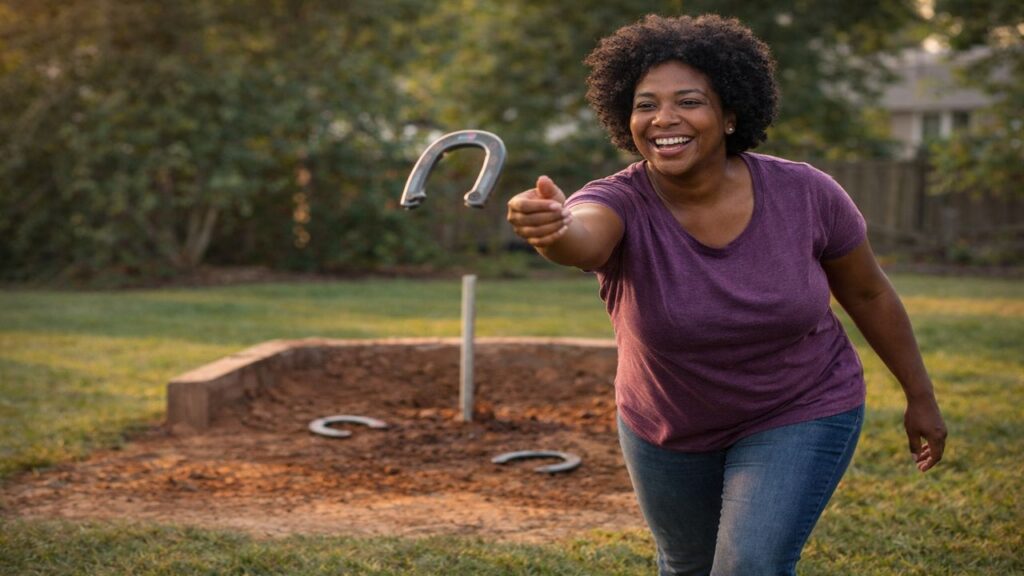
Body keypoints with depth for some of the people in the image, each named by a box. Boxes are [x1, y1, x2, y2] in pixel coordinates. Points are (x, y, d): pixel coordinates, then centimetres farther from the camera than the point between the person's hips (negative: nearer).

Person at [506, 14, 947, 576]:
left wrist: (920, 396, 4)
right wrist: (550, 227, -74)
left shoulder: (805, 194, -21)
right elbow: (581, 239, -50)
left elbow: (868, 293, -5)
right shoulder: (621, 205, -25)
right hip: (668, 431, 2)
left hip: (800, 417, -2)